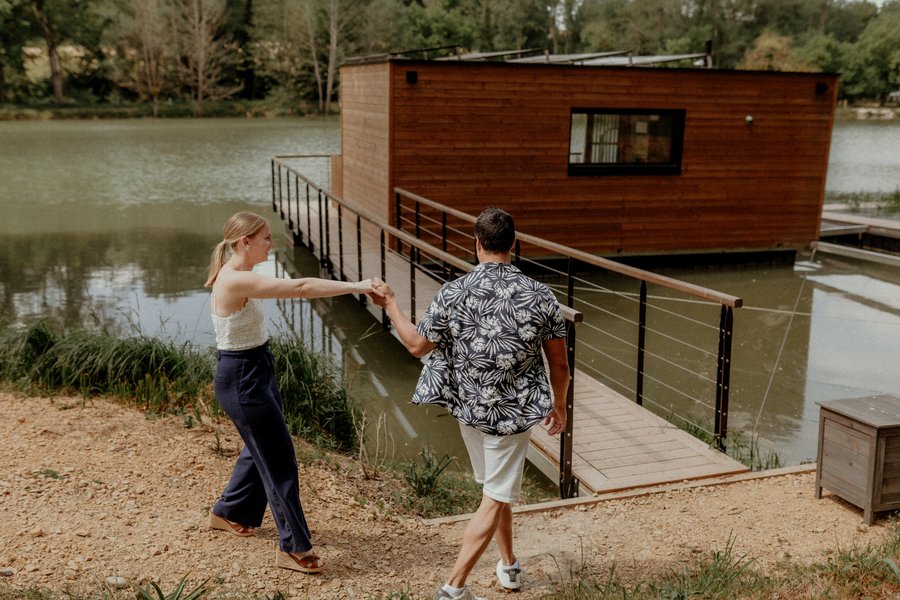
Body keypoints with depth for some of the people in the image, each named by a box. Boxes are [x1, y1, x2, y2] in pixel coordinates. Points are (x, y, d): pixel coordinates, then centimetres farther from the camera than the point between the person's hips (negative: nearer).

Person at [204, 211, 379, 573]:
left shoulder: (240, 277, 6)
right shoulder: (237, 281, -26)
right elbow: (299, 287, -30)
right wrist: (355, 286, -29)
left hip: (256, 371, 11)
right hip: (241, 379, -11)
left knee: (262, 448, 25)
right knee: (279, 460, -2)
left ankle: (229, 513, 46)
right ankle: (293, 548, 10)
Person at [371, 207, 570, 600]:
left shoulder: (453, 294, -13)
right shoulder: (540, 295, -12)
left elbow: (417, 345, -1)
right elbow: (559, 364, -4)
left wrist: (389, 304, 13)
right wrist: (559, 405, 13)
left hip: (470, 408, 2)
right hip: (515, 411, -2)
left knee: (496, 488, 24)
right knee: (495, 498, 8)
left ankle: (509, 565, 39)